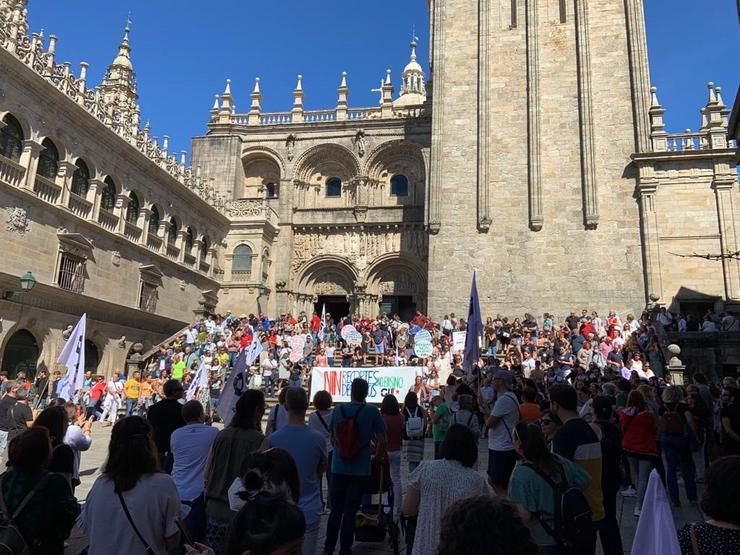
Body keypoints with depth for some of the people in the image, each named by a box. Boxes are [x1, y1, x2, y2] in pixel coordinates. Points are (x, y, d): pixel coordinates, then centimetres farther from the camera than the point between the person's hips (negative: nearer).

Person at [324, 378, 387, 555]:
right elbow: (381, 440, -9)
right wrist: (378, 458, 8)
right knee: (350, 511, 6)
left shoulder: (338, 410, -2)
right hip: (360, 469, -3)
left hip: (338, 467, 3)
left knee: (336, 509, 17)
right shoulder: (372, 412, -10)